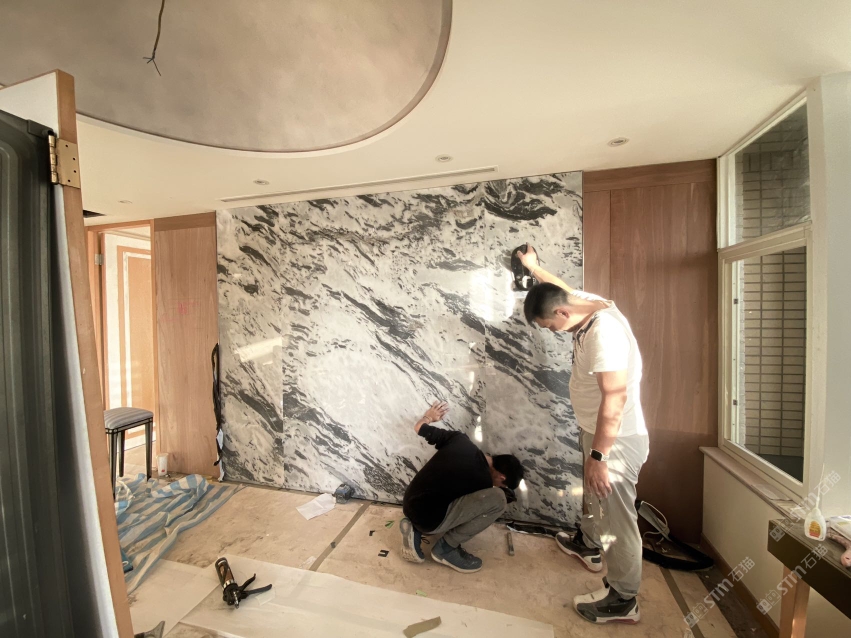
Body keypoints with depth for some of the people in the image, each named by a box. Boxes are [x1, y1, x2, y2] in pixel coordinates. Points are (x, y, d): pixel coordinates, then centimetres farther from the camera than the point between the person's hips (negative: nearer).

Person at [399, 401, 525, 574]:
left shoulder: (459, 438, 1)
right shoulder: (483, 480, -13)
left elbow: (419, 427, 10)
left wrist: (429, 416, 32)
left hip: (409, 505, 8)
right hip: (427, 519, -8)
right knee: (497, 498, -16)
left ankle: (416, 529, 14)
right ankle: (447, 548, 0)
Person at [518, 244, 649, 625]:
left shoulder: (604, 331, -31)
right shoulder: (587, 304, -2)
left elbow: (615, 398, -32)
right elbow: (561, 290, 21)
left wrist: (598, 455, -27)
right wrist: (534, 268, 31)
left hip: (616, 440, -10)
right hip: (597, 432, 10)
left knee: (616, 517, 9)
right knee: (594, 497, 30)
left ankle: (622, 600, 30)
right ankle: (588, 545, 54)